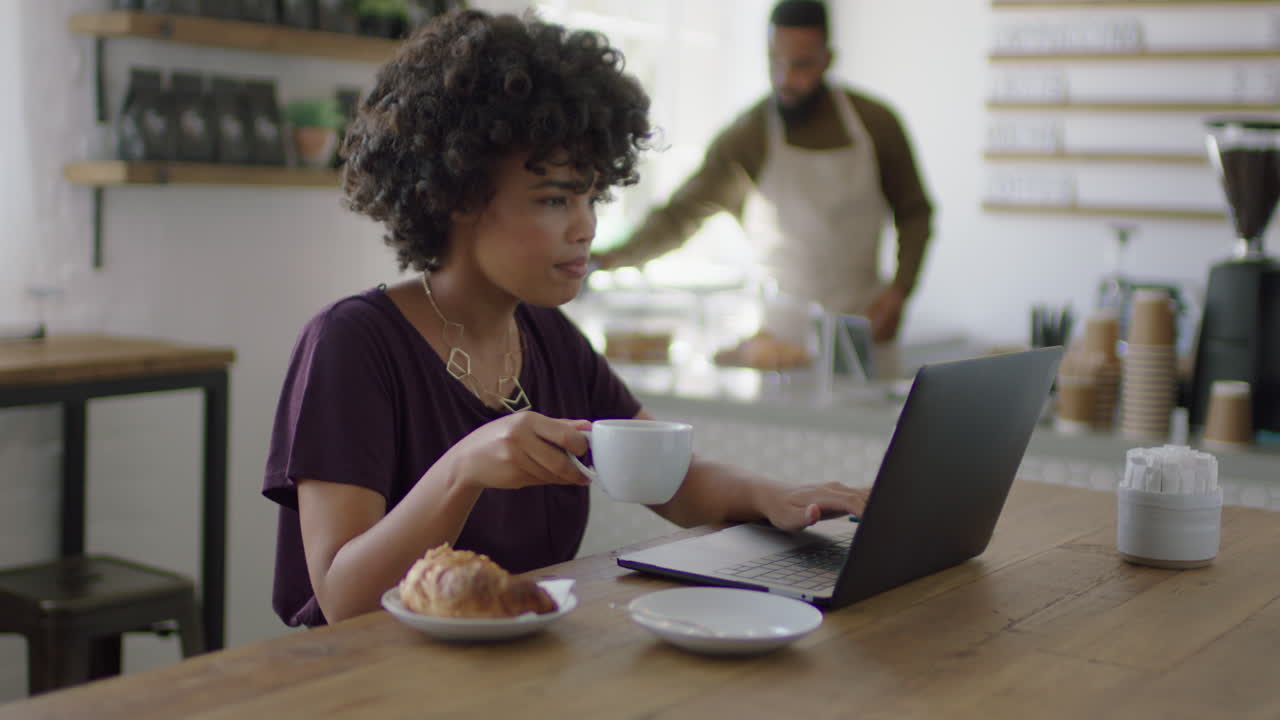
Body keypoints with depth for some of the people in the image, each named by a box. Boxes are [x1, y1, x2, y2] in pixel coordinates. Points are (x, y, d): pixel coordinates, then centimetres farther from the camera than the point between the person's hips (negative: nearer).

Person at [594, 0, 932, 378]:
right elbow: (679, 214, -14)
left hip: (865, 325, 2)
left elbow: (914, 212, 8)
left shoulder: (875, 123, -2)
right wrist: (619, 255, -30)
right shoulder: (746, 138, -9)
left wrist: (900, 287, -5)